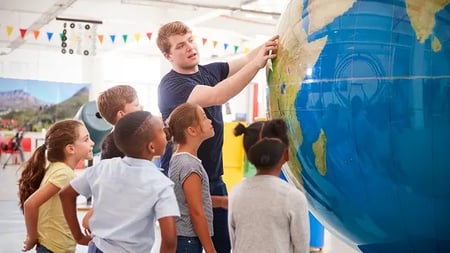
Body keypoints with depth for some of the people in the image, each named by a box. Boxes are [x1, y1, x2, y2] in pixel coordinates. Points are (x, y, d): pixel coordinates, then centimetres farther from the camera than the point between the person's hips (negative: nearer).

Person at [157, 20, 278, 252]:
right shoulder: (171, 85, -18)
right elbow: (216, 97, -32)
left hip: (213, 178, 7)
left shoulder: (211, 71, 7)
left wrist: (271, 43, -22)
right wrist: (257, 63, -38)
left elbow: (246, 60, -2)